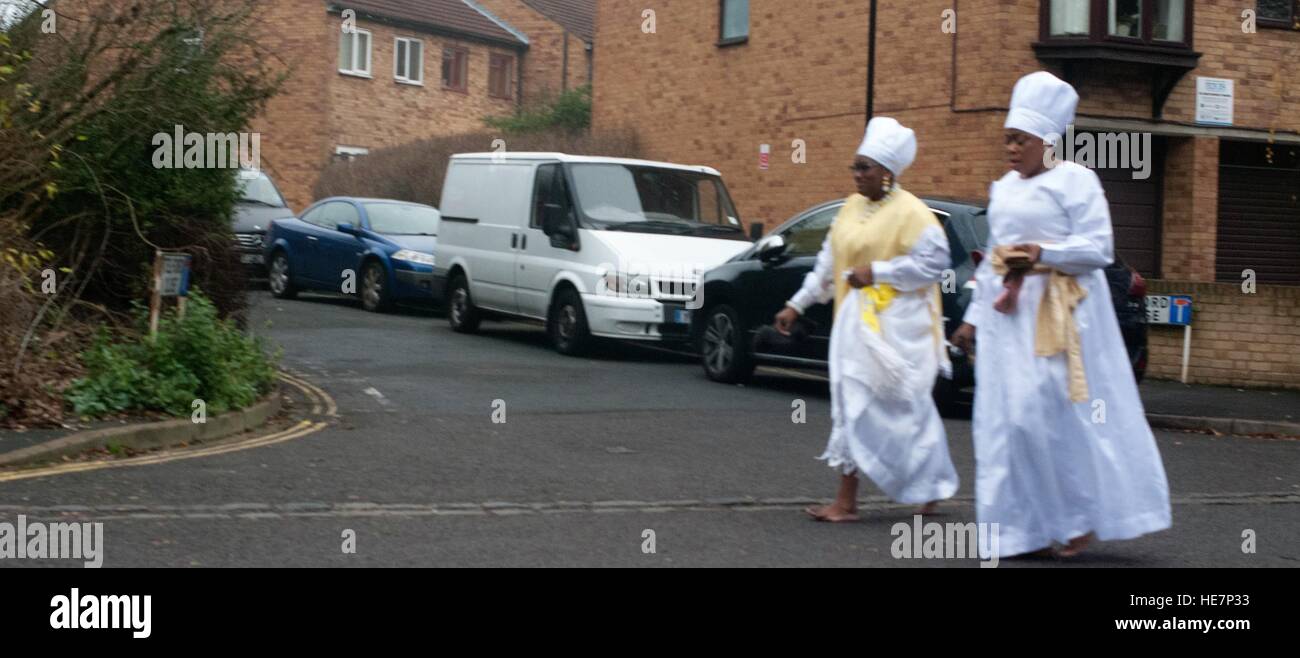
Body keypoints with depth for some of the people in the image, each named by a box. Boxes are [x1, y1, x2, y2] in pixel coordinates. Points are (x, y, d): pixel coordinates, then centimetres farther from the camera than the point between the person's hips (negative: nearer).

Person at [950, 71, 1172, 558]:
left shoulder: (1075, 180, -4)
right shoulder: (1004, 188, 18)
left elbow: (1100, 247, -10)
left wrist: (1043, 253, -22)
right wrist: (974, 317, 19)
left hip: (1059, 314, -7)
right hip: (1007, 314, 7)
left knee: (1053, 415, -11)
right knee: (1005, 417, 2)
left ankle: (1082, 516, 5)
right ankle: (1024, 528, 8)